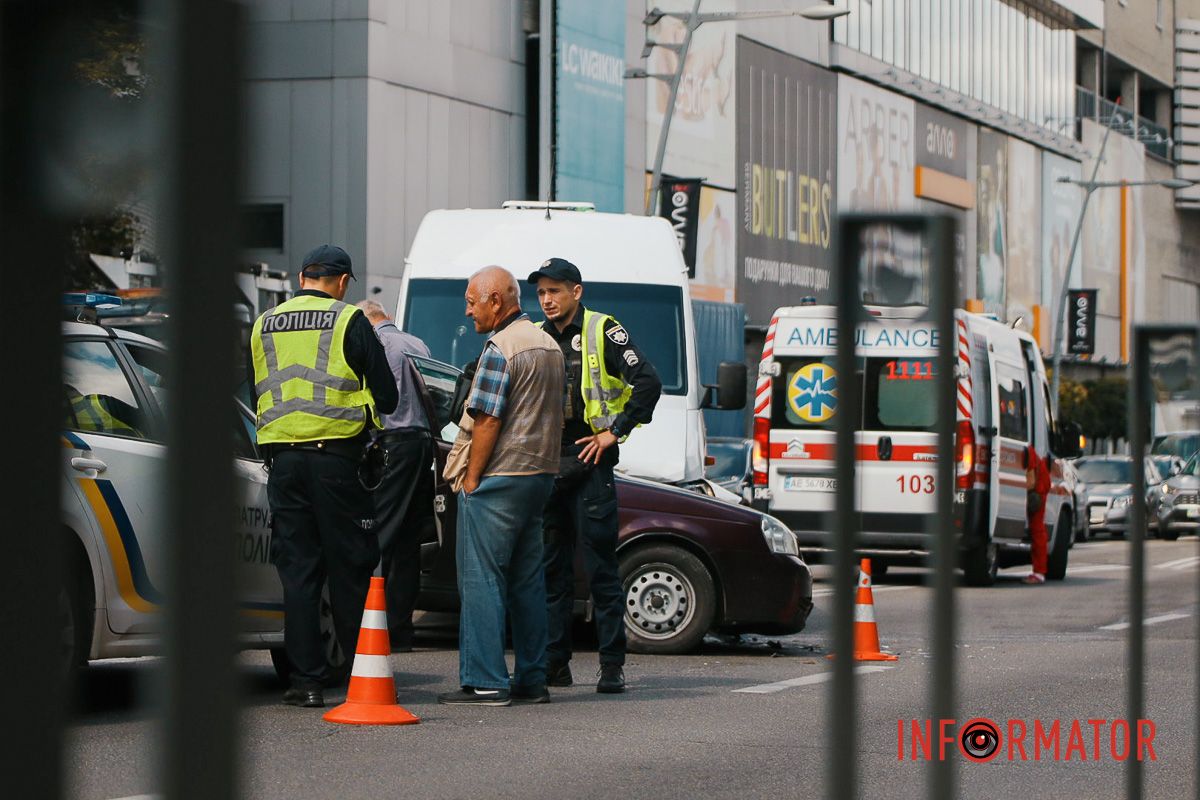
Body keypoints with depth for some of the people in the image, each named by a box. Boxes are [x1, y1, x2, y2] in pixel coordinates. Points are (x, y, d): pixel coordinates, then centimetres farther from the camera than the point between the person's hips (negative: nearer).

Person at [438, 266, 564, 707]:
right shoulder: (548, 344, 15)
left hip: (498, 477, -9)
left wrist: (471, 478, -12)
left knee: (481, 578, -6)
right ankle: (532, 679, 13)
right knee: (527, 579, 12)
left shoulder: (501, 347, -14)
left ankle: (484, 682, -8)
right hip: (540, 473, 9)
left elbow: (487, 421, -18)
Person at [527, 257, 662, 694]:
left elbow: (648, 382, -9)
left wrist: (614, 431, -10)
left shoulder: (602, 332, -2)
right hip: (544, 466, 6)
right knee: (551, 568, 7)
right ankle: (554, 662, 12)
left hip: (589, 462, -6)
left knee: (601, 567, -5)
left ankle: (612, 665, -4)